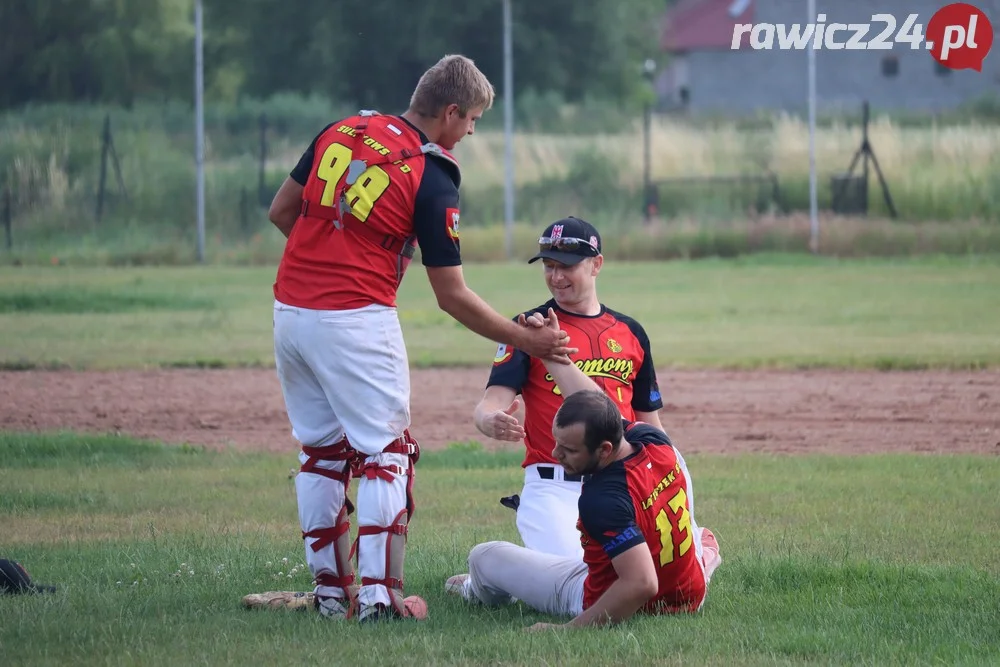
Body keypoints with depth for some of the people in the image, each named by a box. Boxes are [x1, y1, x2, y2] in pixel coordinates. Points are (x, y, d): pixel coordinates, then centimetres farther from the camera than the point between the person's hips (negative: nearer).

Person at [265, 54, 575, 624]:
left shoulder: (342, 129, 6)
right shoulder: (432, 177, -10)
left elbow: (280, 211, 12)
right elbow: (452, 297, -7)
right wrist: (526, 340, 0)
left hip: (290, 313, 6)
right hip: (357, 319, -6)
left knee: (321, 451, 15)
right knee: (386, 451, 2)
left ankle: (331, 589, 16)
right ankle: (379, 594, -6)